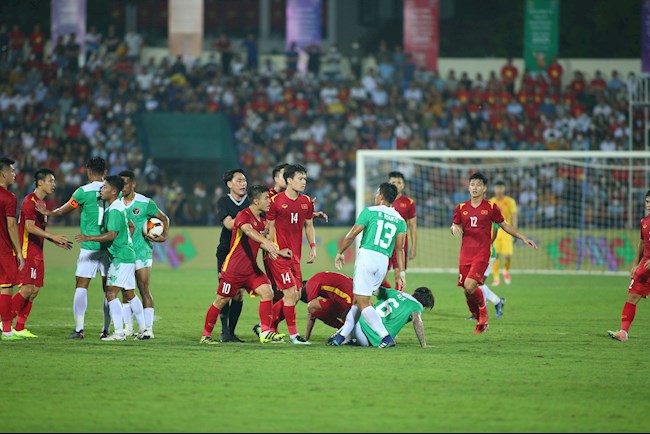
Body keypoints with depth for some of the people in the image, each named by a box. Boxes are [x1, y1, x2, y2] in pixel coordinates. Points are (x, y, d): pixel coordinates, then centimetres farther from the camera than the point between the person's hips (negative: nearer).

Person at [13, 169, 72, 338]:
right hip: (28, 252, -10)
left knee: (34, 290, 6)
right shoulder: (30, 201, -12)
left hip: (36, 253, 10)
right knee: (27, 289, -14)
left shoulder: (40, 202, 18)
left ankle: (20, 328, 9)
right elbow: (30, 228, -20)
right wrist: (53, 236, -23)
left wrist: (57, 241, 18)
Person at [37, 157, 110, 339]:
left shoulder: (84, 191, -6)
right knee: (108, 288, 8)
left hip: (89, 246, -4)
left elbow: (63, 211, 5)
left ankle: (79, 329, -9)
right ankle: (106, 329, 7)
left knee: (81, 286, 0)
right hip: (109, 247, 4)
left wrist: (47, 212, 22)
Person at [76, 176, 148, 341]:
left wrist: (88, 238, -23)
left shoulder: (114, 210, -16)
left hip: (120, 258, -10)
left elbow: (111, 235, -24)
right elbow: (131, 227, 26)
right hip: (128, 255, 10)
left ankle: (119, 332, -15)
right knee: (129, 294, 16)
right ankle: (142, 330, 21)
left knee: (111, 293, -12)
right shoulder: (120, 207, 14)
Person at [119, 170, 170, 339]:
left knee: (144, 290, -7)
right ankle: (128, 327, 12)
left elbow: (164, 218, 6)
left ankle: (148, 328, -4)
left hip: (142, 251, -4)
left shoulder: (145, 203, -5)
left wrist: (164, 236, -9)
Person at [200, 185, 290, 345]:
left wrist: (278, 252, 6)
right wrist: (266, 241, -56)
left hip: (251, 269, 7)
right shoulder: (244, 216, -16)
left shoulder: (262, 220, 11)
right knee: (221, 300, 2)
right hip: (233, 268, -7)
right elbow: (248, 230, -39)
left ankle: (265, 333, -8)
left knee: (267, 292, -9)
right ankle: (206, 335, 15)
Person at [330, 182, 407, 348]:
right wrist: (401, 274, 8)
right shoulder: (400, 220, 12)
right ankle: (343, 335, 16)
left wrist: (340, 253, 16)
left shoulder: (370, 212, 0)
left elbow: (351, 235, 2)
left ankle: (386, 337, -17)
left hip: (367, 255, -6)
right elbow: (399, 249, 7)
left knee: (363, 302, -6)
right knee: (358, 299, 16)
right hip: (384, 261, 6)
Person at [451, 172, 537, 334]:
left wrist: (523, 238, 9)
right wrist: (454, 228, -6)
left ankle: (483, 307, 8)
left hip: (482, 254, -4)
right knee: (467, 292, 2)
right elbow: (455, 226, 19)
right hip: (465, 254, 4)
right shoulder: (461, 208, 9)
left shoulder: (491, 207, 2)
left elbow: (504, 225, 13)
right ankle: (481, 321, 23)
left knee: (470, 286, -23)